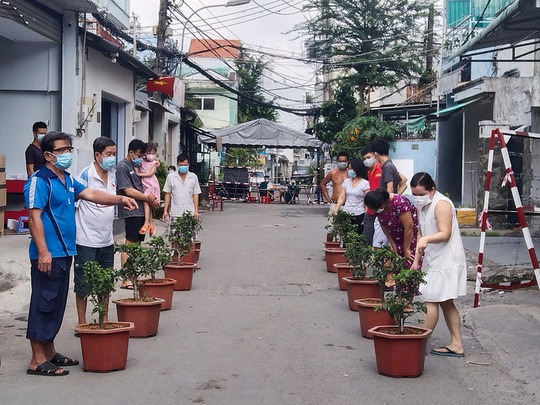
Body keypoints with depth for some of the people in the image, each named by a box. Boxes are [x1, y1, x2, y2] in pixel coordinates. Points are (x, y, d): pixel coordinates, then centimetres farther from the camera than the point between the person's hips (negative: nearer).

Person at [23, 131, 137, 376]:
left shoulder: (68, 180, 15)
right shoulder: (39, 181, -13)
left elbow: (91, 194, 17)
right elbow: (34, 217, -18)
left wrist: (120, 199, 3)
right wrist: (43, 252, -23)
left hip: (64, 253, 9)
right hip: (48, 255, -9)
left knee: (56, 304, 16)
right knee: (43, 304, -5)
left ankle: (50, 353, 26)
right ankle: (37, 361, 1)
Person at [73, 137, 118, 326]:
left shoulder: (113, 174, 9)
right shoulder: (86, 175, -14)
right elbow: (72, 202, -13)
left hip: (107, 239, 7)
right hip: (87, 240, -7)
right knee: (83, 284, 3)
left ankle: (104, 320, 26)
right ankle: (82, 323, 13)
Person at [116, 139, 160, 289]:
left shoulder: (137, 165, 18)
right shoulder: (122, 167, -8)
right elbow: (129, 191, -14)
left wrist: (150, 196, -3)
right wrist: (149, 198, -7)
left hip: (141, 210, 9)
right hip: (131, 211, -9)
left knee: (137, 243, 11)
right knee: (130, 243, -9)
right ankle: (126, 280, -8)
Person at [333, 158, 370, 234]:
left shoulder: (365, 183, -5)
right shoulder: (346, 182, 8)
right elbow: (341, 198, 9)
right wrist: (335, 212, 1)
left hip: (359, 215, -4)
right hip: (346, 214, 4)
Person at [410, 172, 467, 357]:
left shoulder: (441, 204, -16)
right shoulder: (422, 206, 12)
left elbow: (445, 234, -23)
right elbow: (422, 234, 17)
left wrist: (426, 239, -39)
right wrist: (416, 260, 12)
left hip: (446, 261, -10)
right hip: (434, 261, 10)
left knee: (431, 300, -7)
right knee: (446, 303, 11)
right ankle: (456, 345, 16)